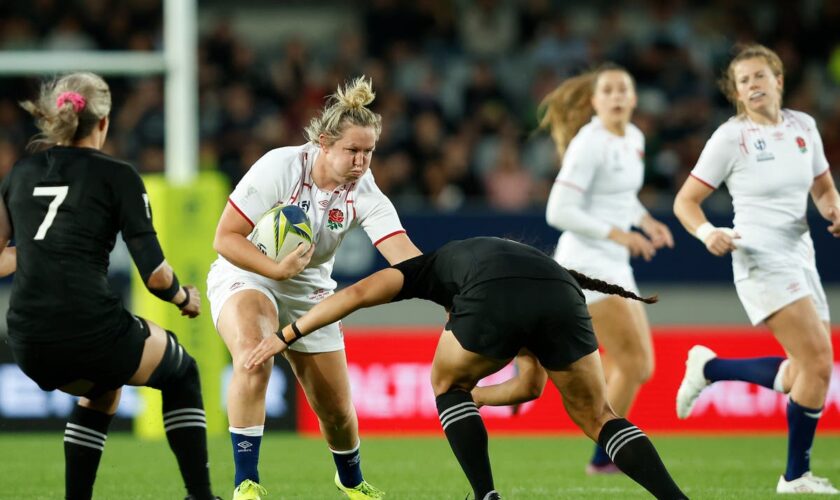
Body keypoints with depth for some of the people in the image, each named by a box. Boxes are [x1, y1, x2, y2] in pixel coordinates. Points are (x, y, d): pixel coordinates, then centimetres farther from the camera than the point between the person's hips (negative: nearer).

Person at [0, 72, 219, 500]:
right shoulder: (116, 176, 1)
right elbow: (155, 274, -4)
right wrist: (184, 298, 16)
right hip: (91, 330, -5)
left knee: (100, 392, 37)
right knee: (181, 373, 26)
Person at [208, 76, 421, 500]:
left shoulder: (364, 193, -16)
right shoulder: (280, 168, -24)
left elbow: (404, 254, -27)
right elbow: (225, 238, -21)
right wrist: (276, 270, -34)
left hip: (309, 290, 4)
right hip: (244, 276, -4)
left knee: (337, 411, 6)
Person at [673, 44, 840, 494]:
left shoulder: (803, 127, 9)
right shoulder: (731, 137, -7)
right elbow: (686, 201, -4)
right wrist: (707, 233, -24)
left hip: (800, 258, 7)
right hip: (762, 261, -7)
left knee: (802, 376, 7)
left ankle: (707, 367, 26)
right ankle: (796, 476, -6)